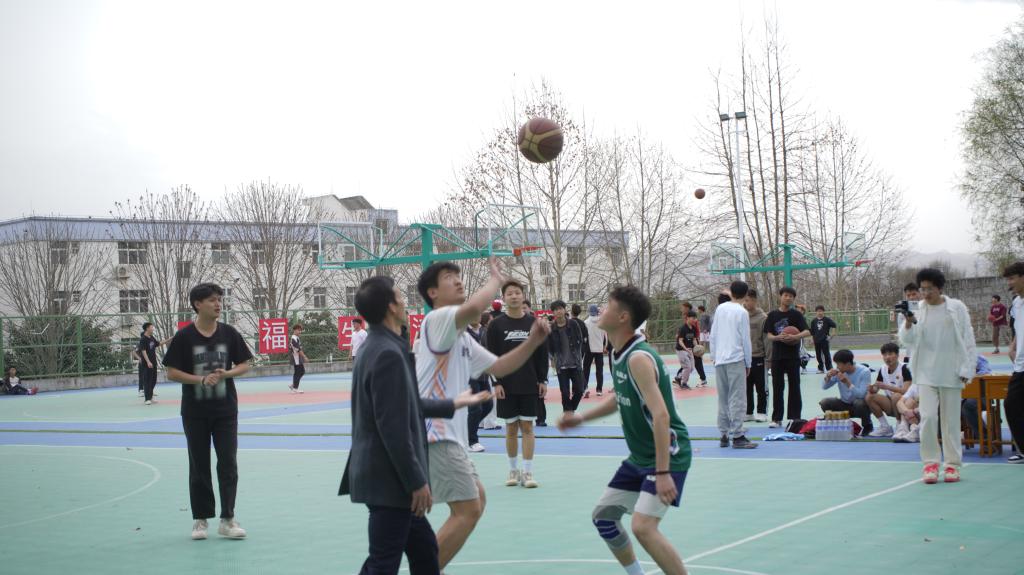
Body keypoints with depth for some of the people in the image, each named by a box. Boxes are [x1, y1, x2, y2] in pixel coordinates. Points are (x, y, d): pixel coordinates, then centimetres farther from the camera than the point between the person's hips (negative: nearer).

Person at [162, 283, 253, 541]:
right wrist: (201, 379, -19)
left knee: (228, 464, -1)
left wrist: (226, 373, -14)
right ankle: (201, 519, 18)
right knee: (199, 467, 7)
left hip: (225, 410, 1)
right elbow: (171, 372, -6)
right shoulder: (184, 336, -6)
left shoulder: (229, 333, 0)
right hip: (195, 412, -1)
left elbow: (244, 366, 6)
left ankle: (228, 519, 6)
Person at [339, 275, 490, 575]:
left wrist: (455, 404, 30)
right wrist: (417, 482, -18)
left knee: (424, 549, 20)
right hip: (388, 480, -10)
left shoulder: (379, 347, 11)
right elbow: (393, 428, -23)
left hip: (386, 477, 10)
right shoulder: (388, 354, -21)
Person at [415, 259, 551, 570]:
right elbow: (474, 308, -32)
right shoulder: (437, 319, -12)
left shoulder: (462, 337, 20)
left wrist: (532, 341, 5)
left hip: (448, 433, 11)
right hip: (436, 433, -11)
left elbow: (498, 367, 20)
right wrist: (496, 279, -13)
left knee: (476, 501, 18)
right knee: (468, 510, -11)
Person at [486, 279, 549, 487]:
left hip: (530, 384, 0)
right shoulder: (496, 325, 0)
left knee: (527, 426, -1)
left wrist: (543, 380, 1)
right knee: (511, 427, 5)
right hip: (506, 386, 0)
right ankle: (513, 470, 16)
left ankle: (528, 471, 1)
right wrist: (496, 382, -8)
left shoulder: (534, 323, 3)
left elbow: (542, 353, 6)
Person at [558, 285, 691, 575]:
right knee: (603, 516, 14)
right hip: (640, 456, 10)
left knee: (643, 527, -22)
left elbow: (661, 415, -31)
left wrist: (663, 472, -34)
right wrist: (582, 418, 16)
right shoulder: (620, 355, 4)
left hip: (667, 455, -10)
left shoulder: (639, 358, -24)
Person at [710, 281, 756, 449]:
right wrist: (748, 363, 3)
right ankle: (737, 436, -10)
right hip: (736, 359, -5)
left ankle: (723, 435, 11)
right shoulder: (742, 312, -4)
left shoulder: (720, 308, 9)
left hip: (719, 359, 5)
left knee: (723, 399, 10)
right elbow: (745, 340, -4)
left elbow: (713, 334, 10)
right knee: (737, 399, -5)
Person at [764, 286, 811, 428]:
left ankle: (795, 417, 7)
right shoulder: (773, 315, 6)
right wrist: (778, 337, -17)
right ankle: (776, 418, 11)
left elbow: (807, 332, -7)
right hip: (777, 356, 2)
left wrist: (795, 337, -25)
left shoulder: (796, 314, 0)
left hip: (792, 356, -2)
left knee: (794, 386, 1)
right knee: (777, 387, 5)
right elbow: (769, 335, 4)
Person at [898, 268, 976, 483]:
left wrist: (966, 368, -1)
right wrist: (908, 323, -22)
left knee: (951, 419, 5)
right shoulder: (918, 311, 4)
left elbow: (967, 339, 4)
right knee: (928, 417, -8)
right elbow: (906, 339, -2)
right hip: (926, 373, 1)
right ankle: (930, 463, 3)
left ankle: (952, 464, 14)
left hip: (950, 372, -1)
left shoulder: (957, 308, 1)